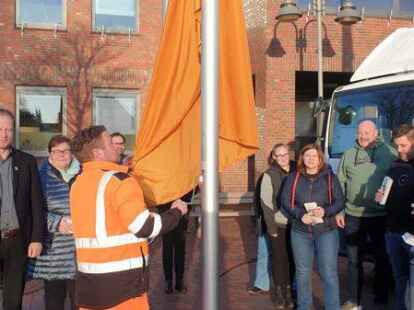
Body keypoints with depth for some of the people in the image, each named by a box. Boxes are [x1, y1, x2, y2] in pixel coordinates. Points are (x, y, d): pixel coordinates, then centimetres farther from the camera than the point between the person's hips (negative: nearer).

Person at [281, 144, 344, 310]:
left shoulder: (330, 177, 2)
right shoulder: (293, 178, 4)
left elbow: (340, 201, 0)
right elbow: (285, 201, 0)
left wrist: (325, 211, -18)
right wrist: (300, 215, -15)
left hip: (326, 230, -1)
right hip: (300, 231, 1)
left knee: (329, 273, 0)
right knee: (302, 272, 12)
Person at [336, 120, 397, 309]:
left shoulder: (390, 152, -1)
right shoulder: (348, 155, 7)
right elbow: (340, 183, 7)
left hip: (381, 215, -2)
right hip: (353, 215, 2)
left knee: (382, 258, 12)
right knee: (354, 260, 10)